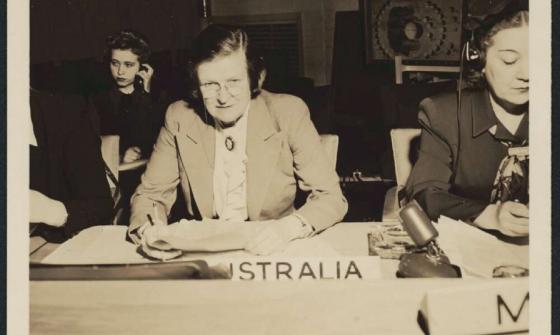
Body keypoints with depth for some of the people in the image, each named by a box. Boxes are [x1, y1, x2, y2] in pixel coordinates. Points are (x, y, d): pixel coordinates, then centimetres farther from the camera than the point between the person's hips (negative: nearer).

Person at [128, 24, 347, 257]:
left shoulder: (288, 113, -9)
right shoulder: (179, 118, -4)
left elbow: (332, 198, -9)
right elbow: (149, 195, 3)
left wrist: (288, 227, -29)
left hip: (272, 253, -1)